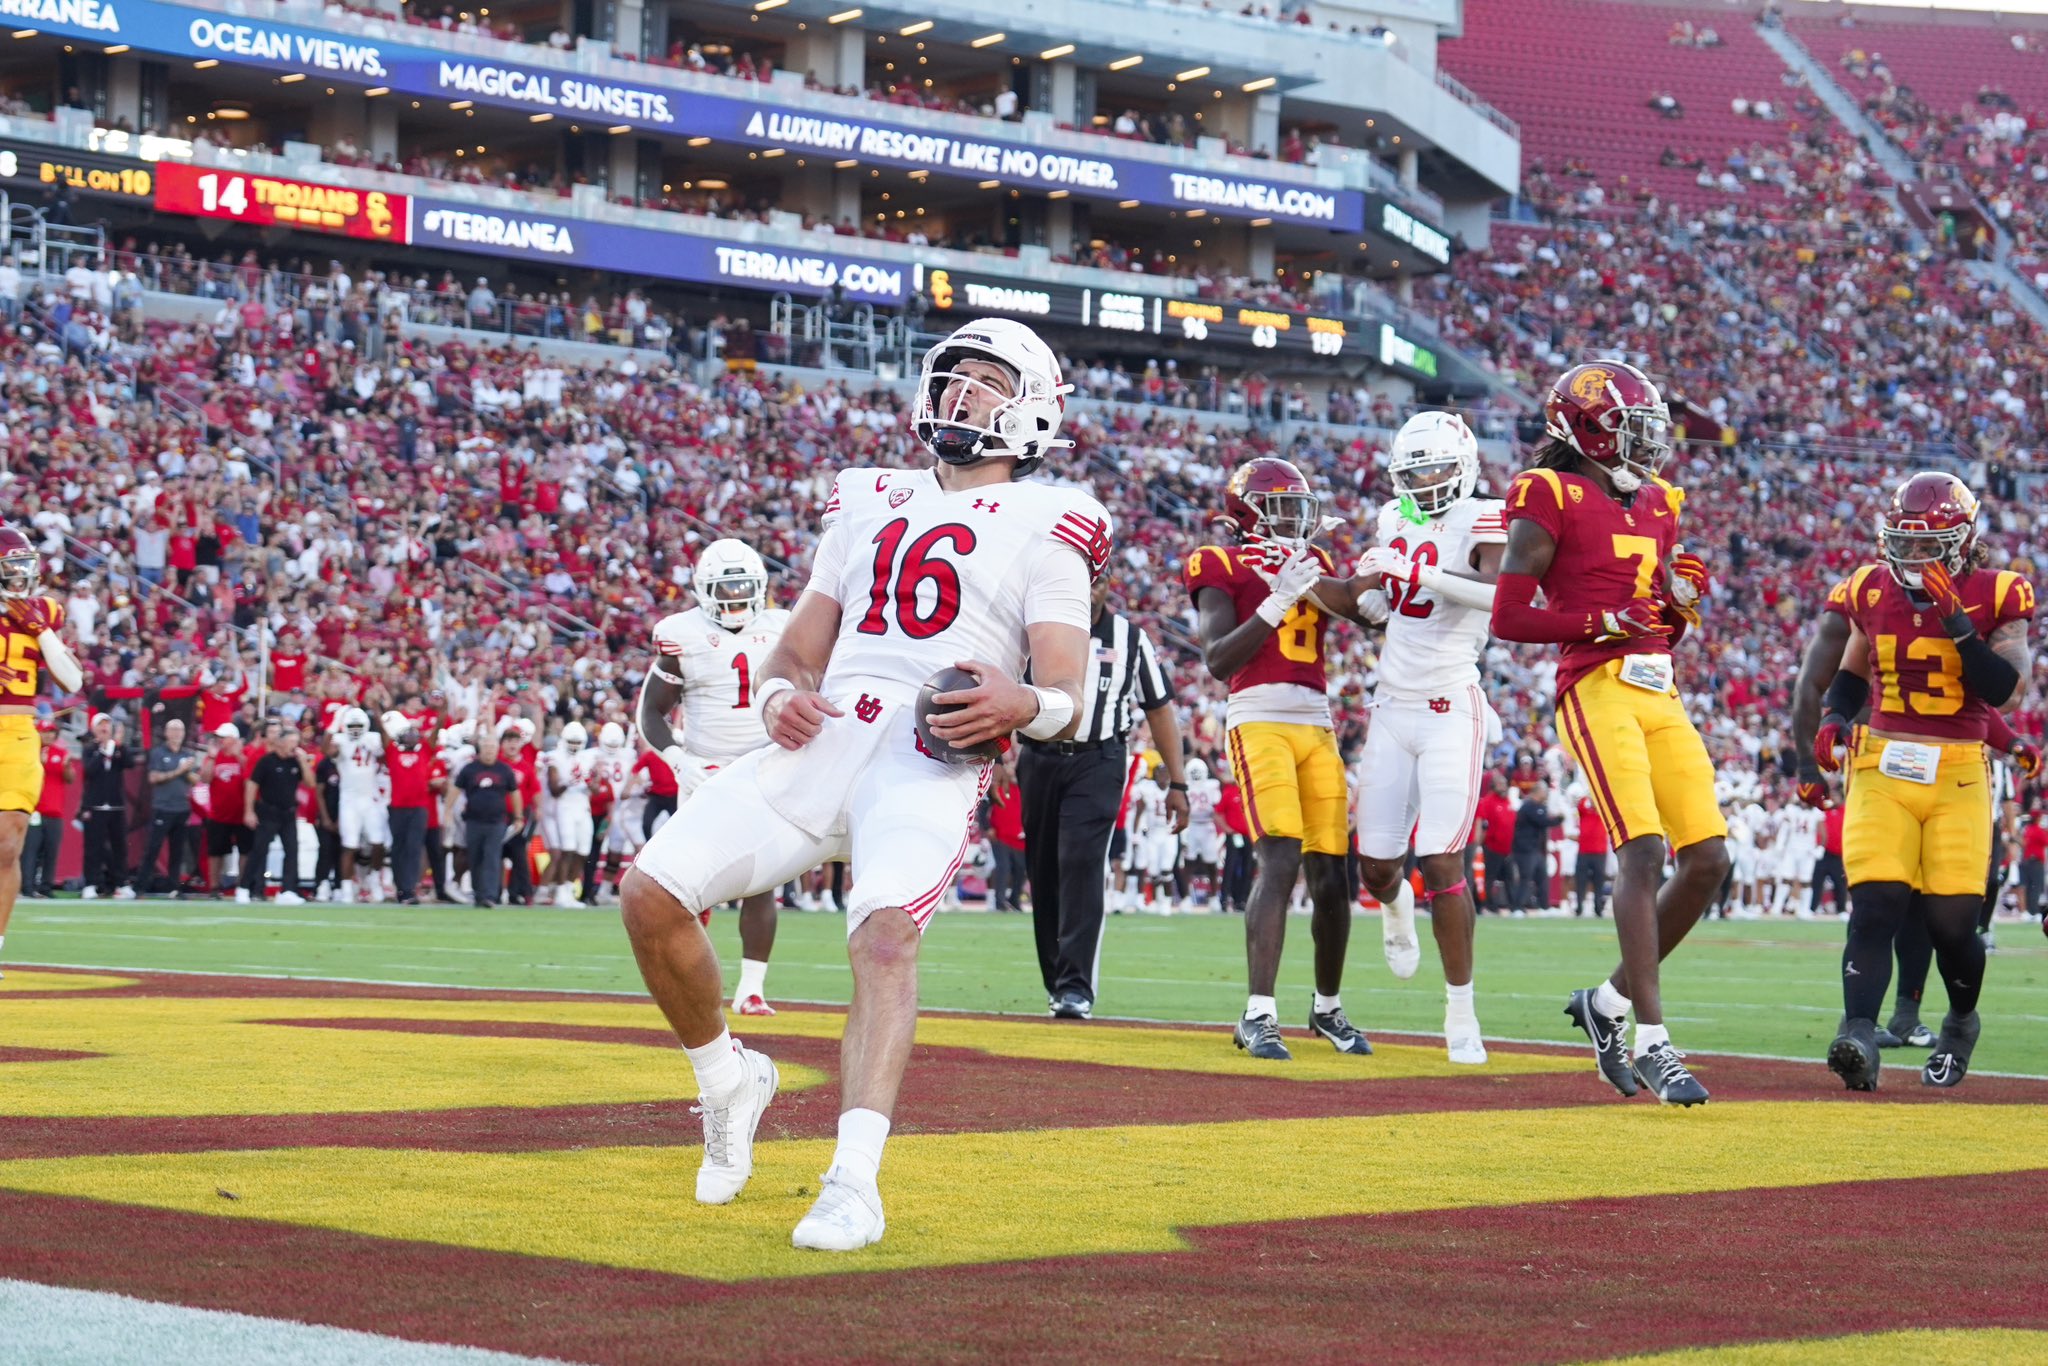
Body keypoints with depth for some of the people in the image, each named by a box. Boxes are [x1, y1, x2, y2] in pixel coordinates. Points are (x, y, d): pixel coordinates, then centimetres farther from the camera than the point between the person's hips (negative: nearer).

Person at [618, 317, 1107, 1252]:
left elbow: (1068, 706, 1)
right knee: (651, 897, -8)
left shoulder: (1043, 528, 9)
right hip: (821, 742, 5)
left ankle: (854, 1183, -39)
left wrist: (1021, 705, -23)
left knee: (885, 936, -32)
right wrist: (780, 698, -1)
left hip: (931, 760, -5)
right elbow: (795, 654, 24)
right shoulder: (870, 506, 25)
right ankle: (729, 1082, 17)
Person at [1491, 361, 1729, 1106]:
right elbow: (1509, 617, -7)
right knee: (1642, 849, -18)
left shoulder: (1655, 504, 18)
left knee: (1708, 858, 2)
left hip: (1661, 694, 8)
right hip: (1598, 690, -8)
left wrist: (1683, 603, 4)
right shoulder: (1551, 499, -3)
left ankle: (1611, 1002, 18)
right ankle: (1651, 1043, -16)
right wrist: (1605, 622, -13)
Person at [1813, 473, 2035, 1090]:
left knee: (1951, 918, -3)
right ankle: (1858, 1033, -27)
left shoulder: (1993, 598, -2)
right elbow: (1850, 675, 22)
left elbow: (2007, 692, -13)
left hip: (1958, 774, -2)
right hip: (1881, 766, 2)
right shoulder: (1872, 592, 7)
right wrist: (1833, 721, 2)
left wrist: (1957, 623, -19)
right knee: (1875, 905, -16)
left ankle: (1961, 1022, 26)